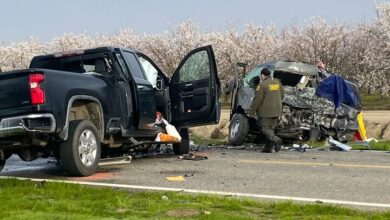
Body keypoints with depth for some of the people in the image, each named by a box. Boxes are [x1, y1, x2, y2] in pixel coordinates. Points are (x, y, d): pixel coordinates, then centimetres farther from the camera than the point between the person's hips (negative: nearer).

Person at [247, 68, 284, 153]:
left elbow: (257, 99, -15)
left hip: (265, 112, -7)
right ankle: (268, 147, 9)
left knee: (264, 129, -2)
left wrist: (250, 112, -8)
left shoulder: (262, 85, -14)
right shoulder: (277, 83, 8)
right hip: (276, 111, 7)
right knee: (271, 128, 12)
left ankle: (276, 140, -23)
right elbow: (281, 96, 16)